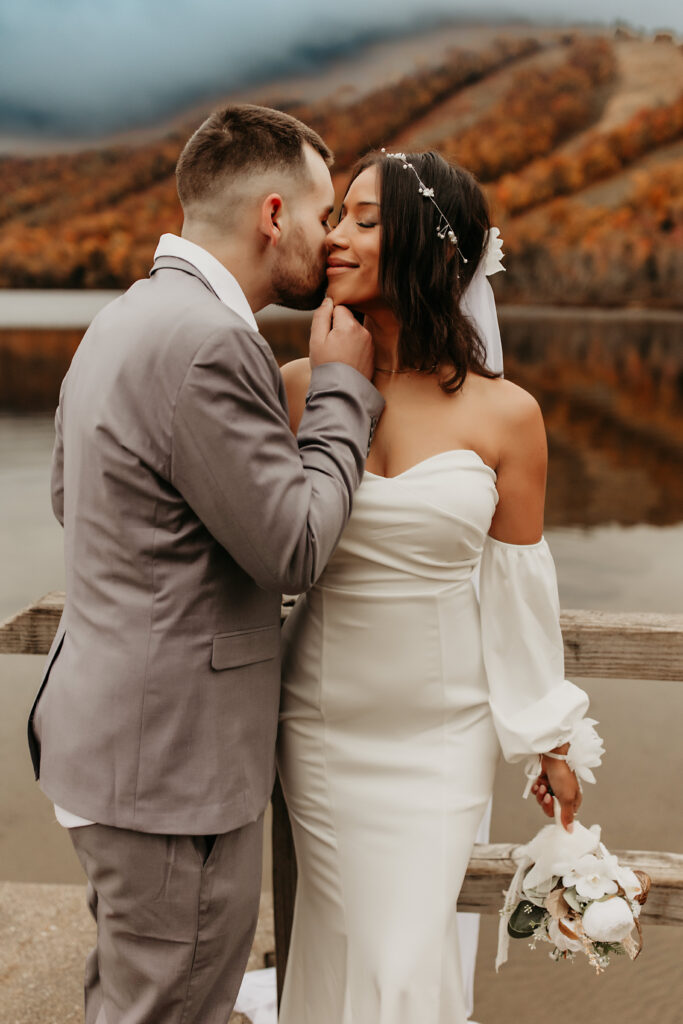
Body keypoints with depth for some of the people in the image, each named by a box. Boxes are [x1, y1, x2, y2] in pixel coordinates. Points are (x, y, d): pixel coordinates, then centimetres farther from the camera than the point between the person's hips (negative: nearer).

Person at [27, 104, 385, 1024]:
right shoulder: (206, 341, -23)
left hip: (115, 729, 10)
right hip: (173, 760, -10)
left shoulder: (123, 319, 9)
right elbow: (295, 550, -20)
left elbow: (66, 494, 20)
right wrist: (343, 387, -8)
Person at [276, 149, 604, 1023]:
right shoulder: (296, 387, -7)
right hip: (321, 717, 1)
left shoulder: (505, 414, -9)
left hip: (445, 724, -1)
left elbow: (518, 582, -1)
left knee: (410, 951, 7)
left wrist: (552, 739, 5)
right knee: (341, 936, 14)